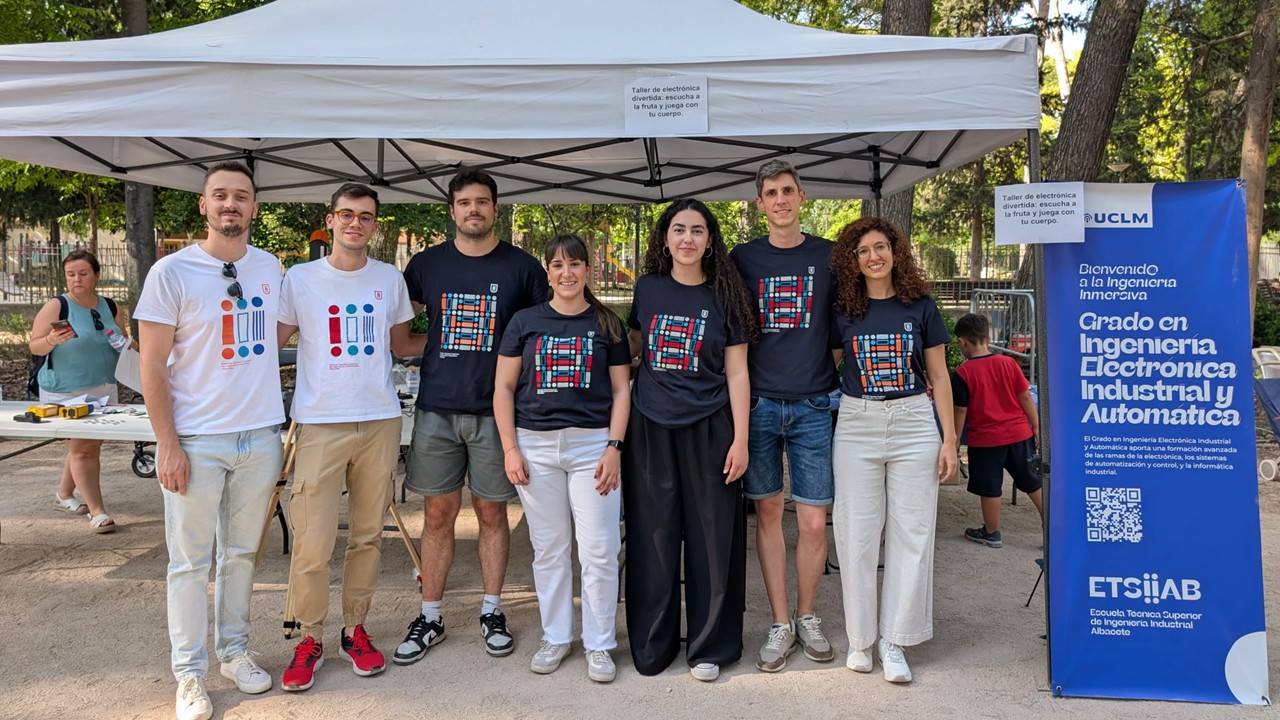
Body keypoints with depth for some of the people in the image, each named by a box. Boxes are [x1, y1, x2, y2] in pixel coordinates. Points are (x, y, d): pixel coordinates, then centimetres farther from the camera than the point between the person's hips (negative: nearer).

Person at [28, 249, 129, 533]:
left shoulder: (110, 308, 7)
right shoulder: (56, 306, -7)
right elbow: (34, 346, -6)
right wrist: (52, 340, -27)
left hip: (103, 390, 5)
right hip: (66, 392, -5)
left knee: (90, 446, 12)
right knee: (82, 448, -5)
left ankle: (64, 494, 33)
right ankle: (97, 511, -3)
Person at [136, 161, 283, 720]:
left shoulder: (270, 269, 6)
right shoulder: (172, 271, -7)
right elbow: (152, 365, -7)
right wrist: (168, 444, -12)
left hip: (259, 436, 4)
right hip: (196, 440, -4)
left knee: (242, 552, 14)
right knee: (191, 561, 4)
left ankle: (234, 651, 29)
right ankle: (190, 673, 17)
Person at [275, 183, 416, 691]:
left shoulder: (391, 279, 8)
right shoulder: (300, 279, 1)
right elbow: (276, 340, 5)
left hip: (380, 420, 3)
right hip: (320, 422, -2)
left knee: (368, 534, 10)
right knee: (313, 541, -5)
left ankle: (355, 629, 24)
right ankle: (310, 638, 13)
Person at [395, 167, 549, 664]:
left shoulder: (522, 267, 3)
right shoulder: (427, 264, 7)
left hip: (496, 410, -1)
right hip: (437, 409, 1)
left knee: (492, 511, 7)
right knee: (438, 513, 6)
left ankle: (491, 612, 21)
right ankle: (430, 618, 17)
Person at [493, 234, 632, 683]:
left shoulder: (607, 324, 5)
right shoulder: (525, 321, 6)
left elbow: (622, 390, 5)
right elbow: (503, 388, 6)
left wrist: (614, 447, -5)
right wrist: (510, 448, -2)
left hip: (592, 445, -1)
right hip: (536, 446, 1)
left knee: (599, 551, -1)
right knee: (549, 548, 10)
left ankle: (599, 644, 15)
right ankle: (555, 637, 25)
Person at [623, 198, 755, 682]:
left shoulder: (723, 297, 2)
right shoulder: (647, 289, 6)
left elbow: (736, 373, 1)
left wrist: (740, 440, -7)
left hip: (709, 429, -1)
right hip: (651, 428, 1)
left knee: (711, 538, 5)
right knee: (653, 537, 7)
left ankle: (709, 646, 19)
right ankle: (652, 643, 22)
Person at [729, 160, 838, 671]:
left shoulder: (829, 257, 6)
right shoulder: (742, 258, 6)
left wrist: (842, 386, 6)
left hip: (813, 405, 0)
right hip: (758, 402, 0)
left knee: (814, 522, 2)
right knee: (768, 513, 6)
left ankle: (806, 616, 23)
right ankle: (780, 624, 18)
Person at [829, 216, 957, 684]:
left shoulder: (920, 306, 3)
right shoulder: (843, 311, 4)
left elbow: (938, 376, 6)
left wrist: (949, 439, 2)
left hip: (914, 424, 0)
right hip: (856, 425, 0)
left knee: (911, 534, 2)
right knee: (857, 534, 3)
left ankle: (894, 641, 13)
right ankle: (860, 637, 17)